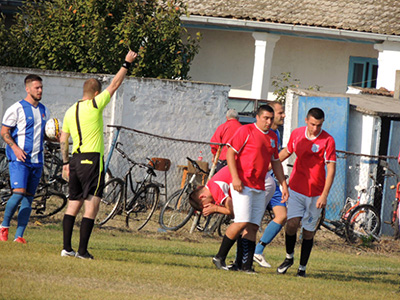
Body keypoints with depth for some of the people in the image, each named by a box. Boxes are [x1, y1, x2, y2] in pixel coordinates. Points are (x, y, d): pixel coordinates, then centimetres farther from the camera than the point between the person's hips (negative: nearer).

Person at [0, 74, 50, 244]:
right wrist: (15, 148, -18)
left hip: (37, 160, 6)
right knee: (19, 193, -18)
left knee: (29, 198, 2)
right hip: (19, 159, -6)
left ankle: (19, 236, 3)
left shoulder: (44, 111, 15)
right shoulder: (17, 109, -5)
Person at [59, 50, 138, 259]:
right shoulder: (94, 106, -7)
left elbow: (63, 140, 16)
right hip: (92, 160, -7)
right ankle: (82, 250, -10)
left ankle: (66, 248, 9)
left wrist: (66, 163, 23)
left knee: (73, 205, 11)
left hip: (75, 160, 7)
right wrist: (126, 64, 9)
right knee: (91, 206, -5)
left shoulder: (70, 111, 12)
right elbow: (114, 85, 0)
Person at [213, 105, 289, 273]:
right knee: (242, 222, -15)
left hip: (259, 188, 7)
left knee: (253, 226, 1)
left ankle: (245, 265, 0)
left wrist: (283, 184, 21)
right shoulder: (246, 131, -4)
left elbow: (276, 162, 27)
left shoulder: (272, 137, 17)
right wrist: (235, 177, -16)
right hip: (242, 185, -7)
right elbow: (230, 153, -8)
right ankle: (220, 257, -4)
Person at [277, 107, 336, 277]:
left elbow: (331, 169, -9)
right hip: (296, 187, 2)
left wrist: (324, 195, -15)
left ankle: (302, 267, 15)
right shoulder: (296, 134, 2)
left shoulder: (327, 140, -9)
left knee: (308, 231, 3)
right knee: (292, 223, -13)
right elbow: (286, 152, 22)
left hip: (315, 192, -2)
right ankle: (289, 257, 11)